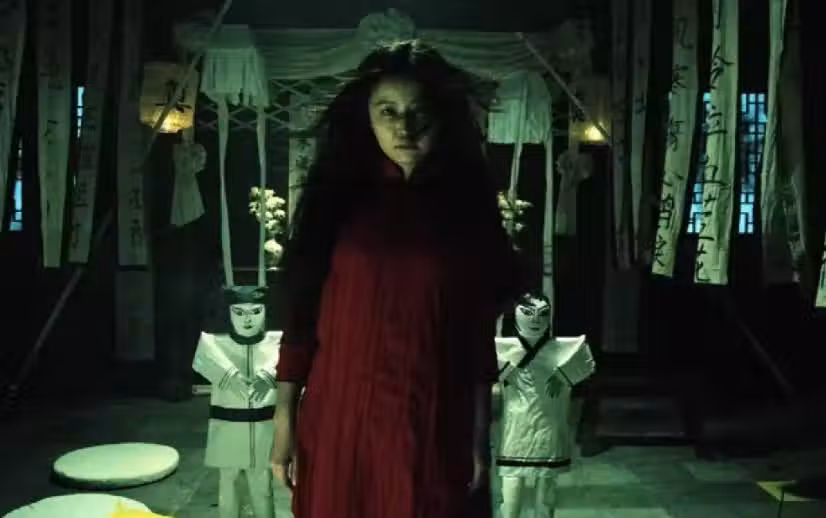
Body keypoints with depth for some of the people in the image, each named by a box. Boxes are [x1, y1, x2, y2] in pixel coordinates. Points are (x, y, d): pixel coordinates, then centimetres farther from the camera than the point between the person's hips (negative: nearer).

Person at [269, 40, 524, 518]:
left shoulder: (467, 205, 1)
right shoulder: (339, 197, 0)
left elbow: (479, 331, 1)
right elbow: (303, 313, -2)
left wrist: (480, 431, 1)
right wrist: (285, 418, -4)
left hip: (435, 427, 0)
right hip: (341, 421, 0)